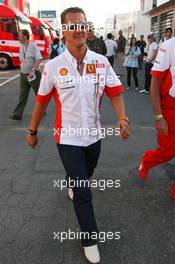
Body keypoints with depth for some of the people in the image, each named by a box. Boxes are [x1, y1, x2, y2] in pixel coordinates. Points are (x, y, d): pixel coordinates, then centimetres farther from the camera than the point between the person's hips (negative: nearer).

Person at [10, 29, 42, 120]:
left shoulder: (33, 45, -12)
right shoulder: (21, 46, 10)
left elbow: (39, 59, -20)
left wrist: (33, 70, -26)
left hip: (33, 74, -6)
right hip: (23, 74, 7)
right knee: (22, 95, 4)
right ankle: (17, 114, 3)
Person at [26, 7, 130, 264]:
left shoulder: (102, 62, -6)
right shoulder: (53, 66, -13)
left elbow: (115, 93, -6)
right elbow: (41, 102, -4)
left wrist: (123, 118, -24)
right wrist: (32, 131, 4)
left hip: (93, 134, 4)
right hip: (68, 138, -3)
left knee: (85, 175, 29)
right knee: (84, 192, 2)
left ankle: (71, 183, 66)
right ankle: (90, 239, 24)